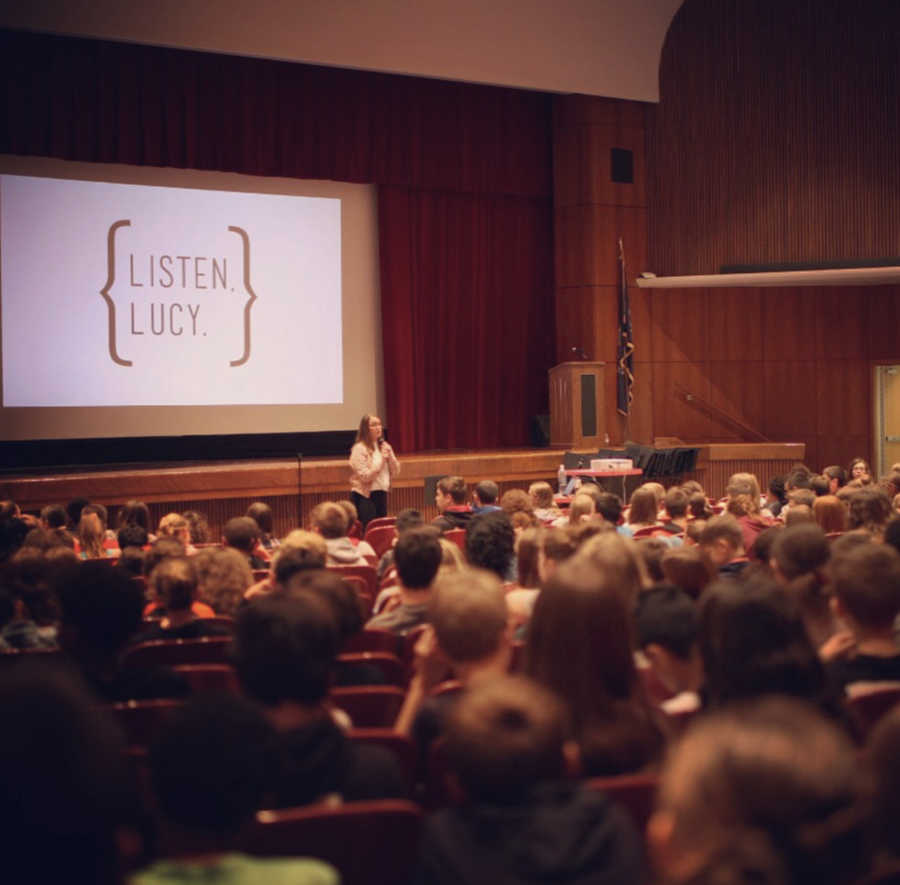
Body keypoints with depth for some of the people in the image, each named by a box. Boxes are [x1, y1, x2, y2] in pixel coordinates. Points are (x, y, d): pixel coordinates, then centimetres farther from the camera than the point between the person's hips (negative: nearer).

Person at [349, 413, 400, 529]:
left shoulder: (384, 446, 10)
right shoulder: (359, 449, -10)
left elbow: (395, 472, 9)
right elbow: (365, 476, -17)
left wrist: (390, 456, -7)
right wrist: (381, 459, -15)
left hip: (382, 493, 6)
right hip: (365, 496, -6)